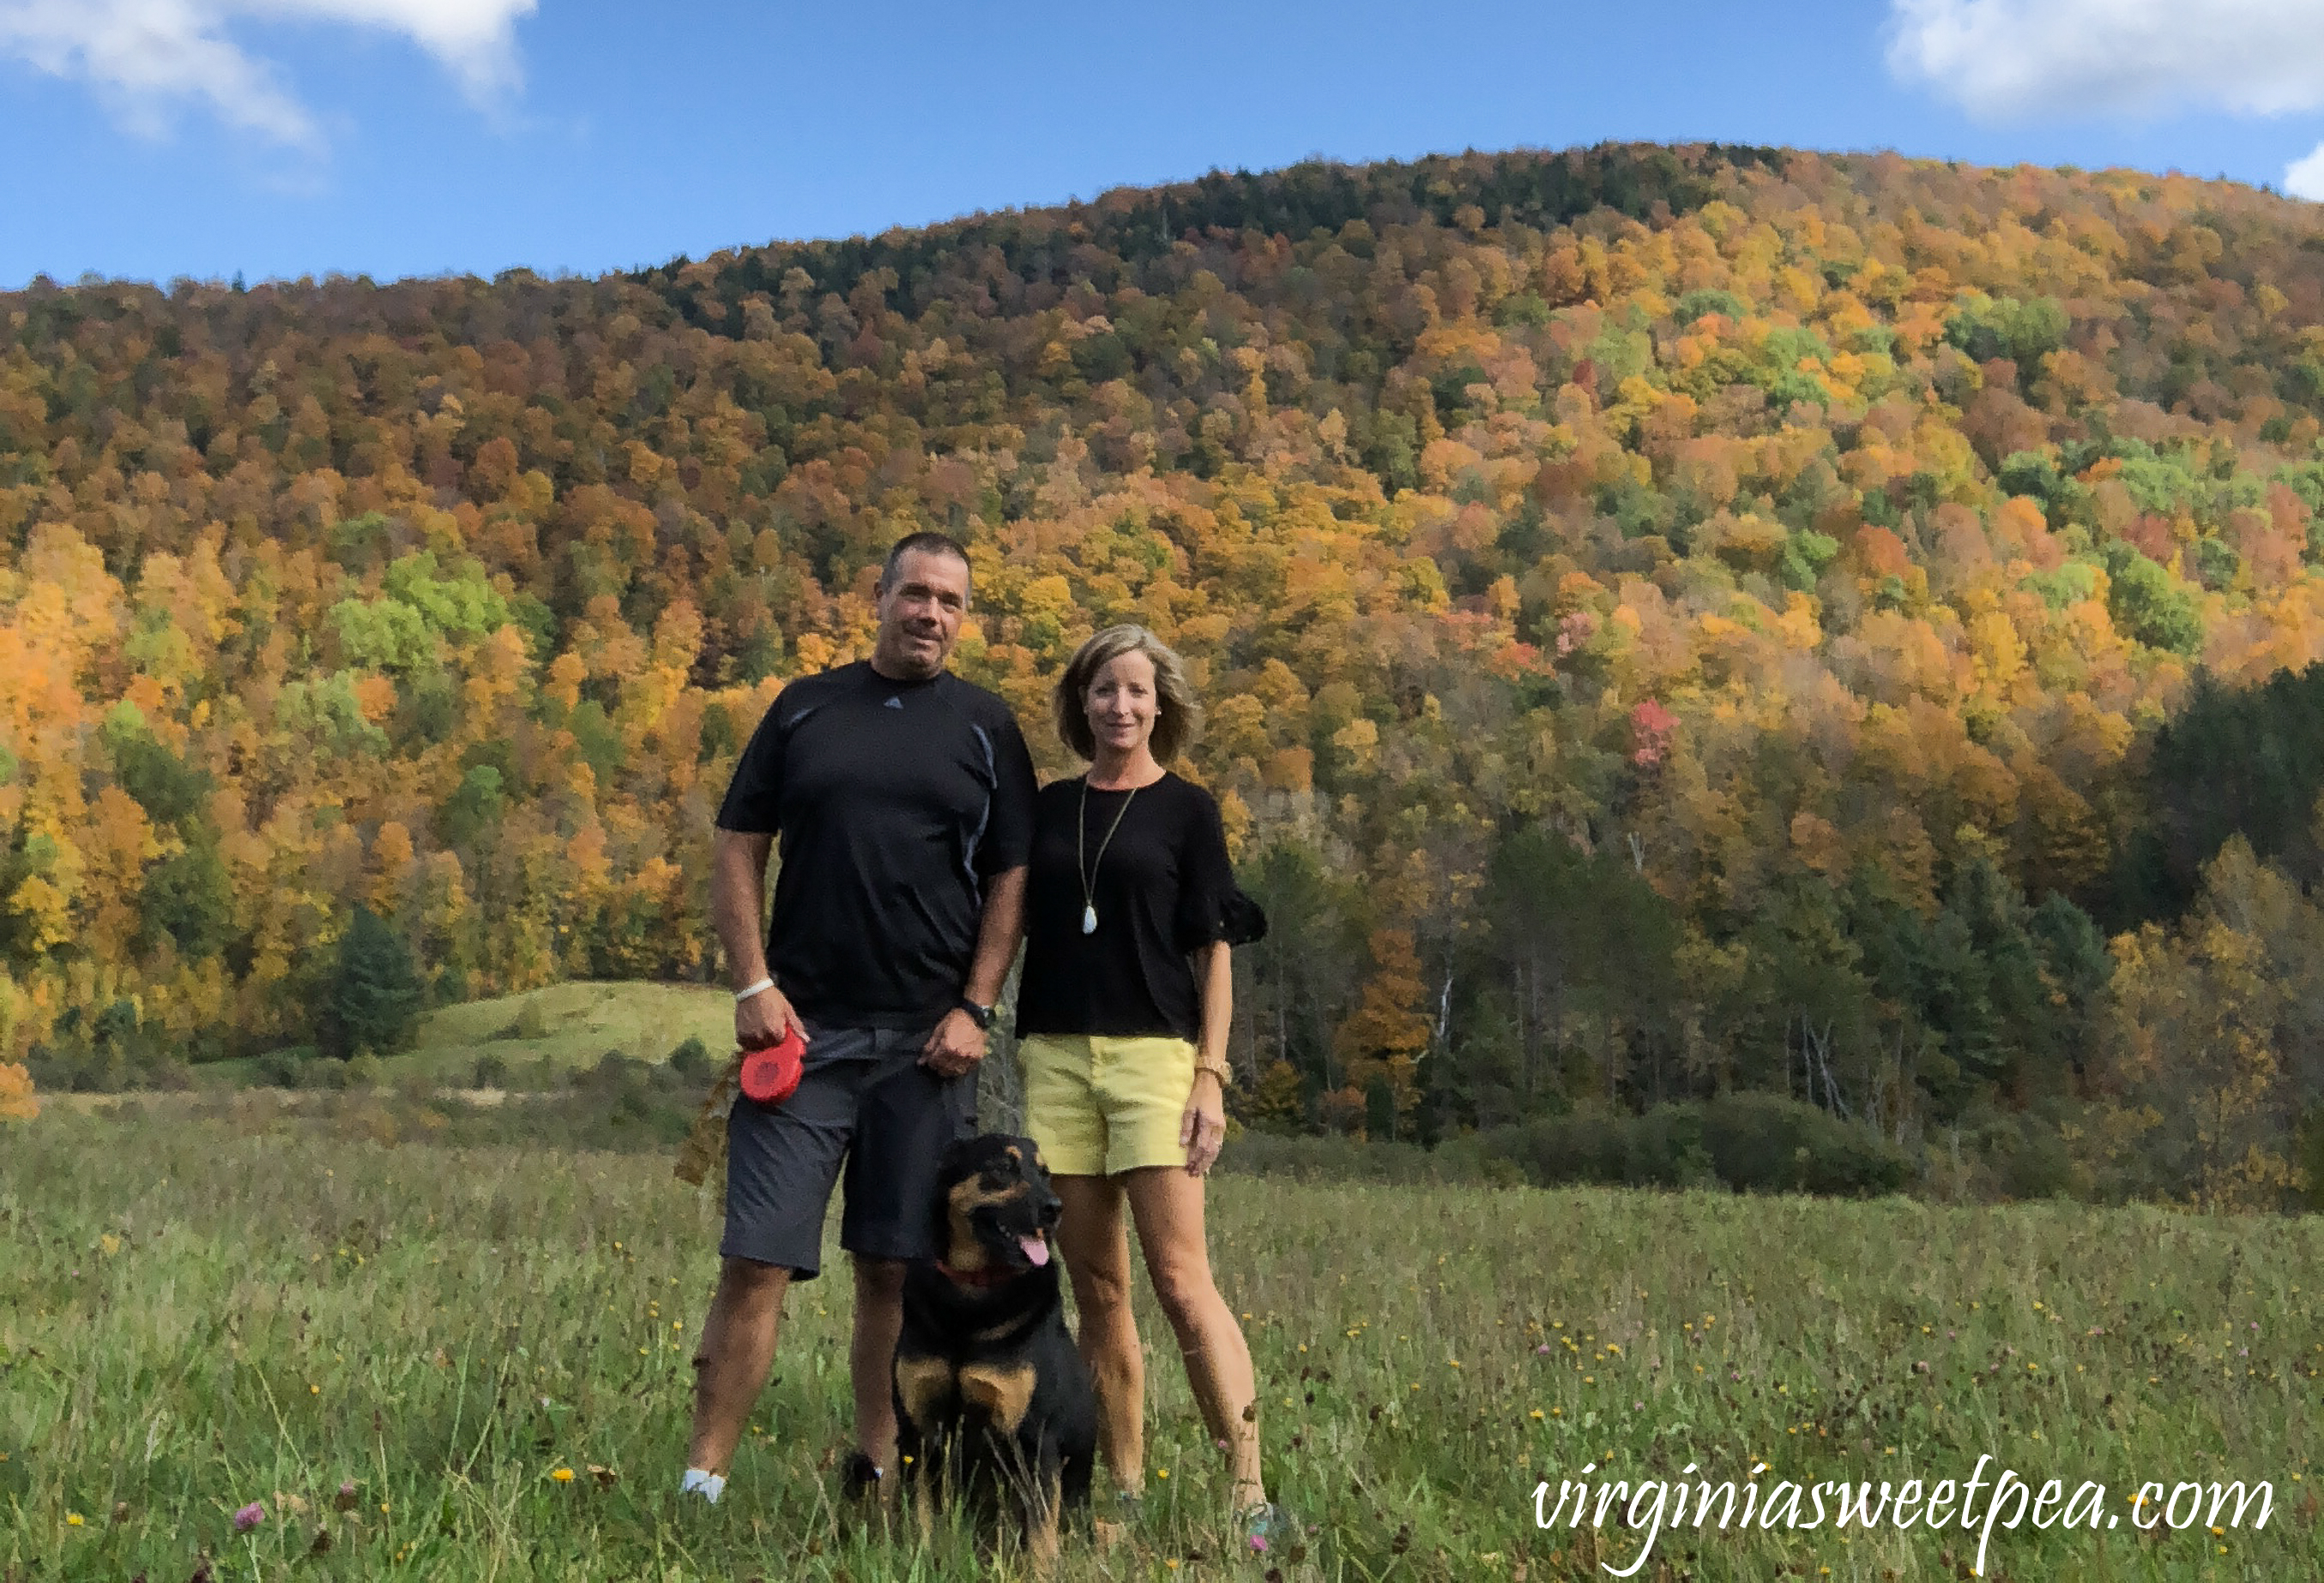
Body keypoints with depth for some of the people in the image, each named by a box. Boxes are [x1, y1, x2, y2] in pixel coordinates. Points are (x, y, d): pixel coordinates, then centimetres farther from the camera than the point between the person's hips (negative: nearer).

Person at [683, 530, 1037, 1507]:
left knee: (894, 1270, 6)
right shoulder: (804, 710, 9)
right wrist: (753, 985, -3)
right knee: (755, 1260, -4)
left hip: (927, 1041, 1)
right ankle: (703, 1478, 2)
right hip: (801, 1029, 0)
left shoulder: (986, 730, 9)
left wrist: (973, 1008, -3)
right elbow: (737, 851, 8)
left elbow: (1011, 881, 8)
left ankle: (876, 1472, 17)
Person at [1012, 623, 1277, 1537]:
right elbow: (1013, 930, 17)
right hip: (1056, 1056, 4)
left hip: (1153, 1055, -3)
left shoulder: (1187, 810, 6)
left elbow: (1215, 950, 2)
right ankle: (1124, 1488, 12)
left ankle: (1251, 1493, -10)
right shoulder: (1047, 809, 14)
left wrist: (1211, 1073, -7)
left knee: (1179, 1279, -12)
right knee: (1095, 1288, 5)